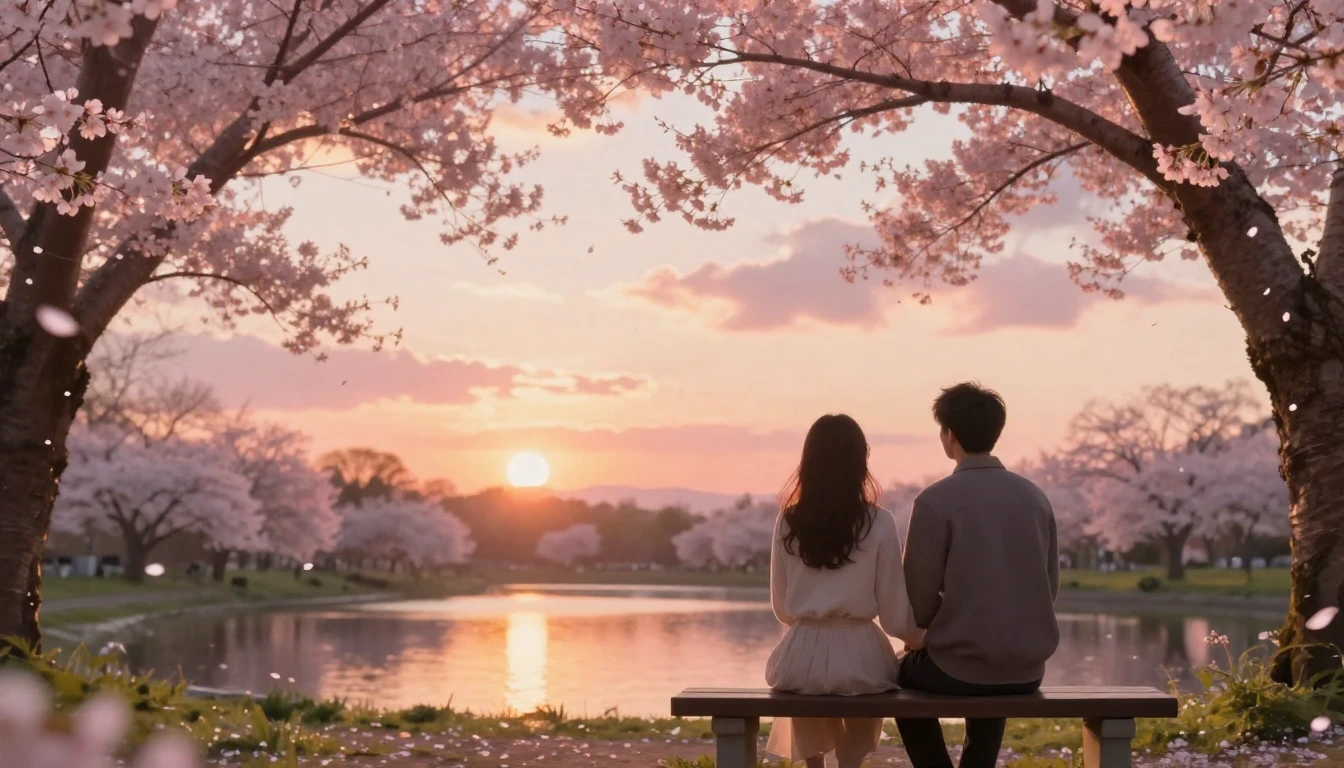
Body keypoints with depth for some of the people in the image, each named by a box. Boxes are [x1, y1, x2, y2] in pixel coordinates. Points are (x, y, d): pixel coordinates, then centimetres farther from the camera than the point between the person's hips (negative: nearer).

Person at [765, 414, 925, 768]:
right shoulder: (878, 523, -7)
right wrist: (919, 637, 18)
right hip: (858, 656, -2)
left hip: (802, 657, 2)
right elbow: (894, 615, -4)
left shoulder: (788, 522, 0)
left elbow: (782, 608, 8)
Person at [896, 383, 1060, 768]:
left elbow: (920, 596, -10)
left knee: (904, 676, 30)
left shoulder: (936, 501, -12)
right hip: (1028, 668, 5)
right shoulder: (1034, 496, 2)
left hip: (960, 667, -4)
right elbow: (1050, 587, 8)